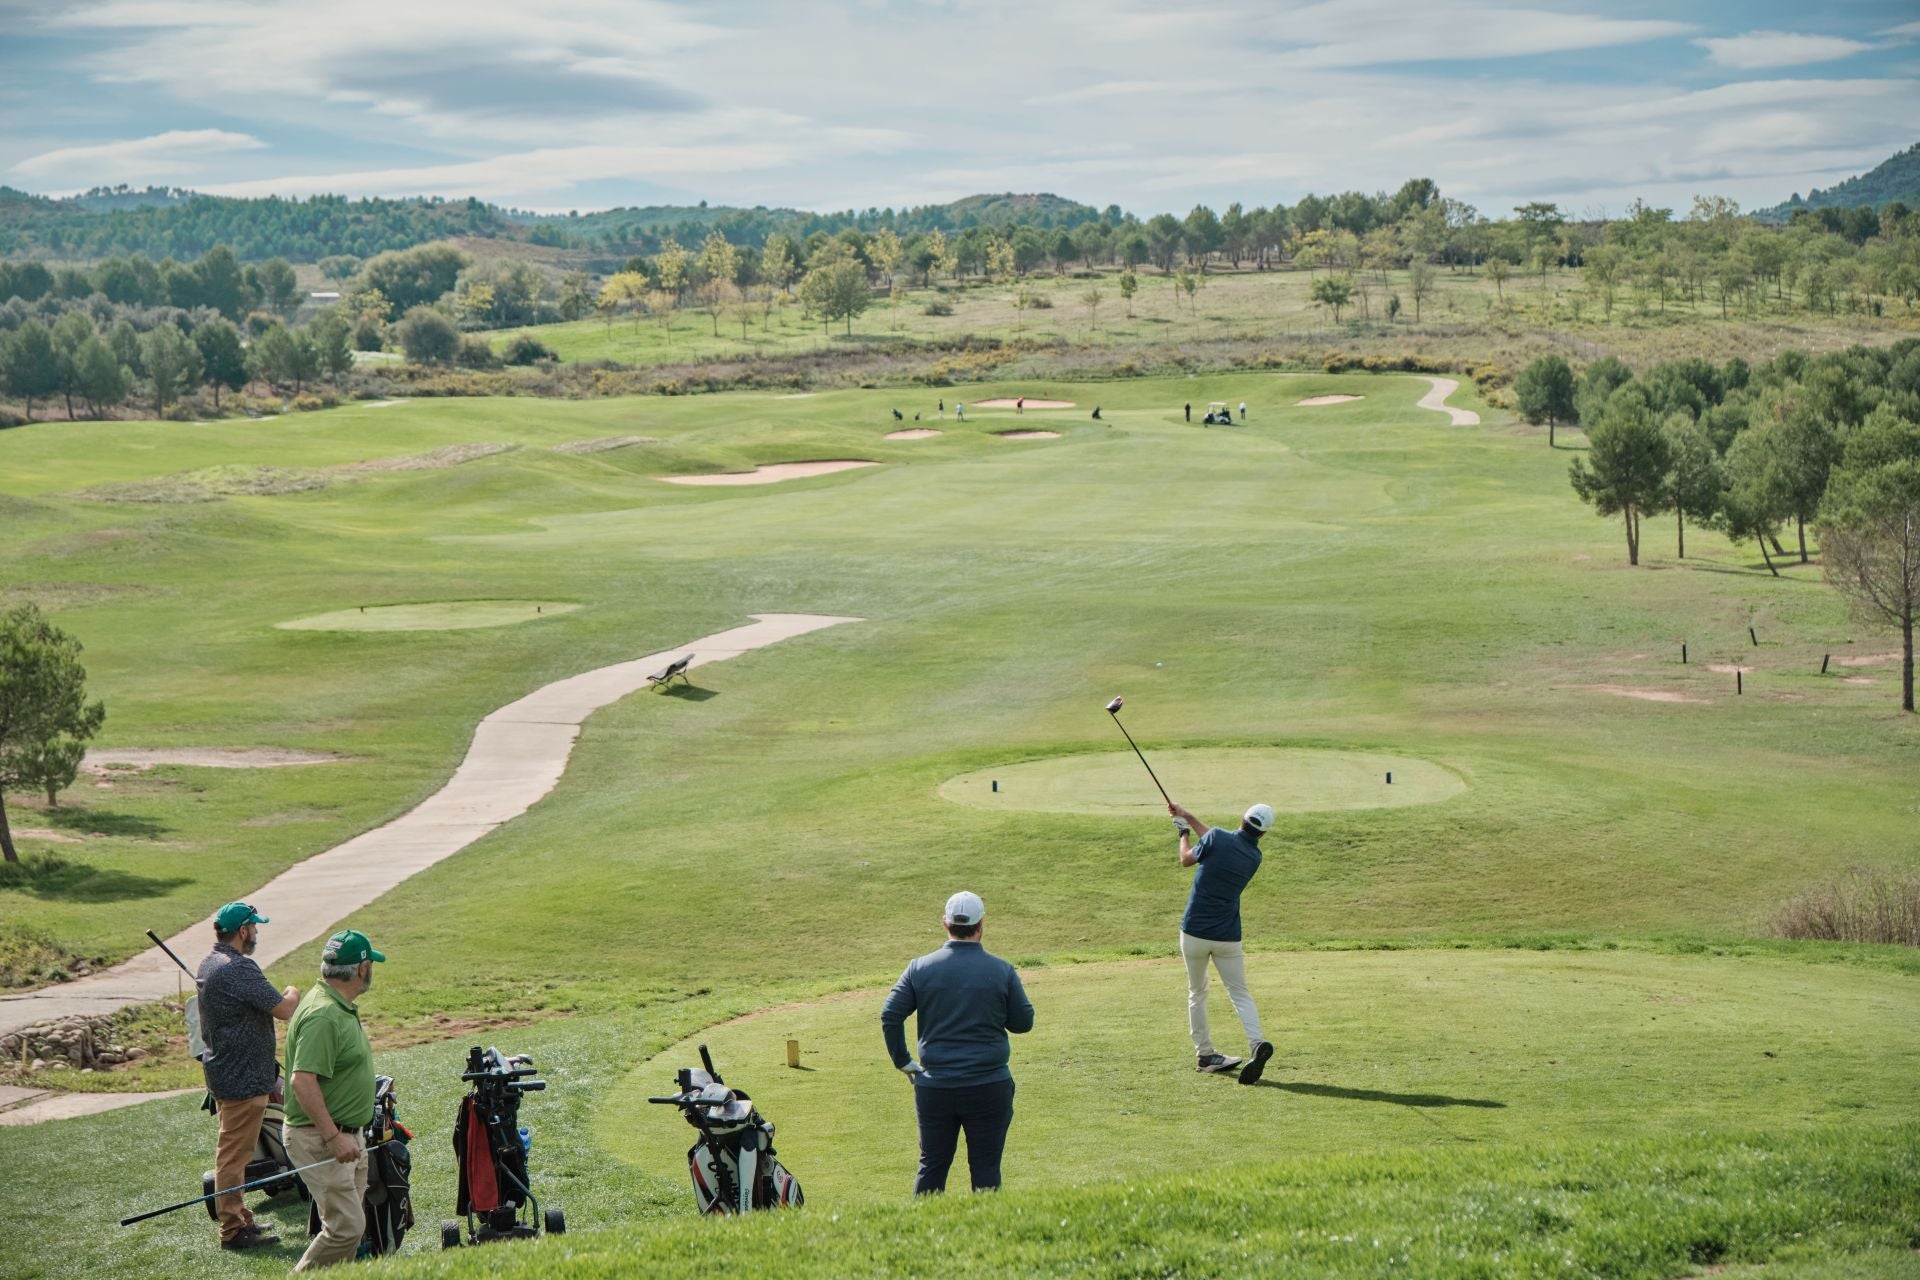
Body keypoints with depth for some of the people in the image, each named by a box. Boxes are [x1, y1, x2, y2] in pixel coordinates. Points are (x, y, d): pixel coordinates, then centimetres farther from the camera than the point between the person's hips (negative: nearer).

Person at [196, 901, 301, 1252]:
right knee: (234, 1154, -5)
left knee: (232, 1151, 19)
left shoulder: (209, 964, 11)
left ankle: (239, 1219, 29)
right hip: (243, 1078, -11)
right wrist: (293, 994, -1)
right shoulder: (239, 969, -22)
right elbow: (284, 1009, -22)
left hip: (222, 1072, 11)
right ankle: (233, 1230, -1)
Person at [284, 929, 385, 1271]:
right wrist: (333, 1137, -29)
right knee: (345, 1227, -12)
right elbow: (303, 1081, -29)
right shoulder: (323, 1015, -22)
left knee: (351, 1223, 14)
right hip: (320, 1139, -11)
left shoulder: (342, 1007, 11)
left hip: (347, 1134, 11)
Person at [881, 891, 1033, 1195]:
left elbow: (889, 1016, -4)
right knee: (985, 1169, 5)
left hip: (935, 1087, 1)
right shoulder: (1002, 970, -4)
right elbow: (1023, 1022, 3)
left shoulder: (920, 968, -1)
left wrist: (902, 1061, 6)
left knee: (932, 1166, 11)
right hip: (989, 1086, -1)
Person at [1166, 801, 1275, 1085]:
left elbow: (1186, 859, 4)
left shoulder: (1217, 837, -13)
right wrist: (1188, 817, 25)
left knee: (1196, 993, 16)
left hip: (1194, 932, -2)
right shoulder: (1254, 857, 2)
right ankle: (1256, 1044, -17)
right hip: (1228, 936, 2)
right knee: (1240, 994, 7)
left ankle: (1205, 1055, 21)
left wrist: (1184, 831, 22)